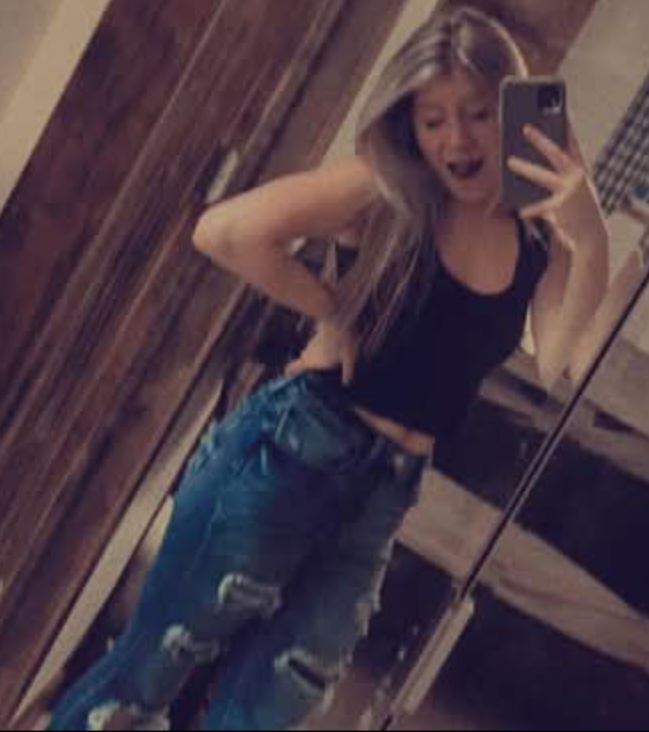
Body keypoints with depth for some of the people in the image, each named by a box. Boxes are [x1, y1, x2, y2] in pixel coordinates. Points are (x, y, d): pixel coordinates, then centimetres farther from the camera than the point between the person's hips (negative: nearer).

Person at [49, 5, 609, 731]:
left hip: (385, 492, 5)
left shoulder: (540, 232, 2)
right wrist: (329, 310, -13)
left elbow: (557, 362, -14)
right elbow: (225, 231, -22)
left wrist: (590, 243, -27)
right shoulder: (386, 189, -9)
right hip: (292, 451, -4)